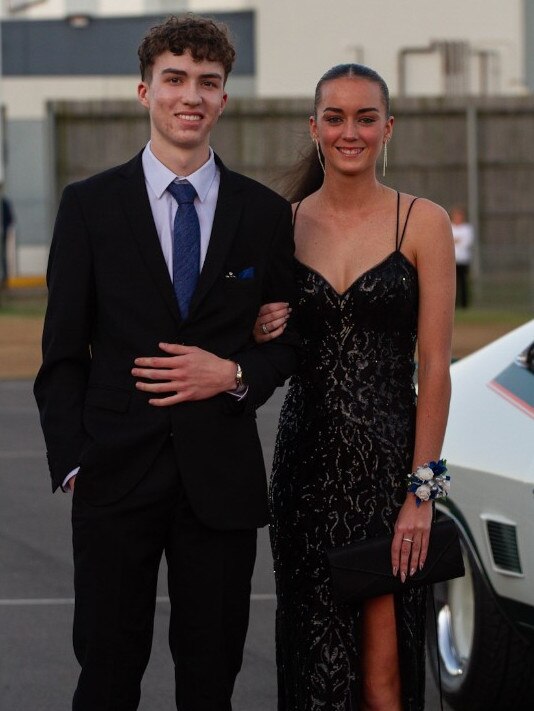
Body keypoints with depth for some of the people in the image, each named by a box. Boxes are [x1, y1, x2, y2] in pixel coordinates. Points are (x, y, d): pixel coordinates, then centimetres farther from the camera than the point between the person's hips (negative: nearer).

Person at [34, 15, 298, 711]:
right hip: (117, 472, -1)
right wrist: (71, 461, -6)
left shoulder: (265, 213, 7)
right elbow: (63, 349, 3)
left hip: (222, 479, 1)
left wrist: (235, 375, -8)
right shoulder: (90, 205, 3)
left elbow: (288, 339, 13)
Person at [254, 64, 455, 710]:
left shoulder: (423, 223, -1)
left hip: (388, 459, -3)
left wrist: (421, 490, -11)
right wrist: (259, 336, -8)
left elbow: (435, 368, -5)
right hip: (305, 456, 3)